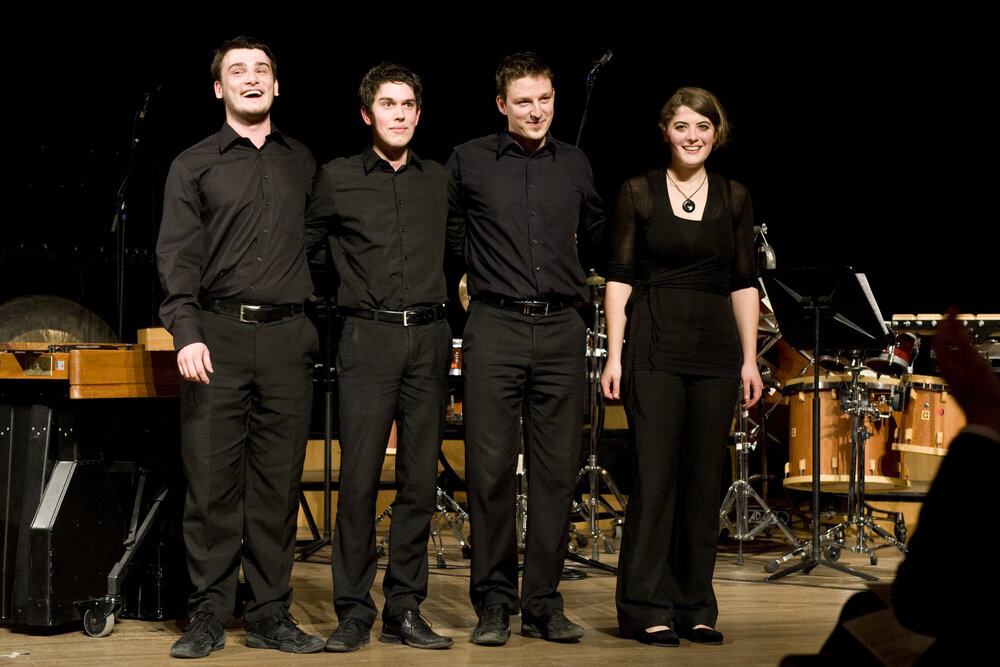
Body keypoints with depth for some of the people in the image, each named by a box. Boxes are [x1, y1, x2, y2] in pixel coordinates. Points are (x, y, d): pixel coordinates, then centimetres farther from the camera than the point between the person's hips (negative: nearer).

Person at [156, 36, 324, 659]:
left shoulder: (302, 163, 16)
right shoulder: (194, 165, 7)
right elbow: (177, 256, -1)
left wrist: (318, 324, 11)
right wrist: (187, 333, -13)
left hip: (288, 336, 2)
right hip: (219, 333, -2)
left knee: (279, 480, 3)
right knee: (212, 478, -3)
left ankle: (271, 615, 10)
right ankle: (209, 616, 4)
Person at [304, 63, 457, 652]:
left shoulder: (439, 181, 13)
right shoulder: (337, 180, 5)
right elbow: (299, 246, 13)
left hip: (430, 338, 3)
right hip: (368, 339, -3)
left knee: (421, 479, 2)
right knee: (360, 476, -8)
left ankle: (405, 609, 9)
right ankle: (354, 611, -1)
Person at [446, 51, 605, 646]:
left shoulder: (574, 163, 11)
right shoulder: (468, 162, 2)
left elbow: (595, 230, 28)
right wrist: (478, 272, 10)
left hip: (562, 331, 3)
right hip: (496, 329, -3)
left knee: (558, 469, 2)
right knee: (491, 469, -3)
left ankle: (544, 603, 10)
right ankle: (495, 604, 6)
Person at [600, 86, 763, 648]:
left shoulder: (735, 198, 9)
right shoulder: (639, 193, 2)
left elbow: (744, 284, 10)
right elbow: (620, 278, 0)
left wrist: (750, 358, 5)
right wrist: (614, 353, -7)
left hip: (716, 348, 3)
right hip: (654, 346, -3)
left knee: (705, 477, 5)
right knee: (656, 472, -5)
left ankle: (696, 608, 14)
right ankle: (648, 608, 2)